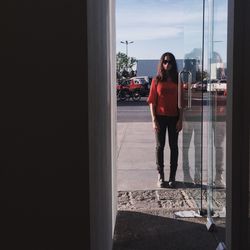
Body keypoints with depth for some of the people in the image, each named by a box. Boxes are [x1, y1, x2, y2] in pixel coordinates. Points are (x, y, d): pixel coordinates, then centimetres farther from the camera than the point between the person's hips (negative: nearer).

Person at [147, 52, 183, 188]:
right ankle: (160, 176, 11)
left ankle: (172, 177, 13)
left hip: (174, 118, 1)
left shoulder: (177, 80, 4)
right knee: (160, 146, 3)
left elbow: (181, 102, 4)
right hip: (160, 117, -1)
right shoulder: (156, 80, 1)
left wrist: (180, 120, -3)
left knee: (173, 146, 4)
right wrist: (154, 120, -8)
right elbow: (152, 101, -1)